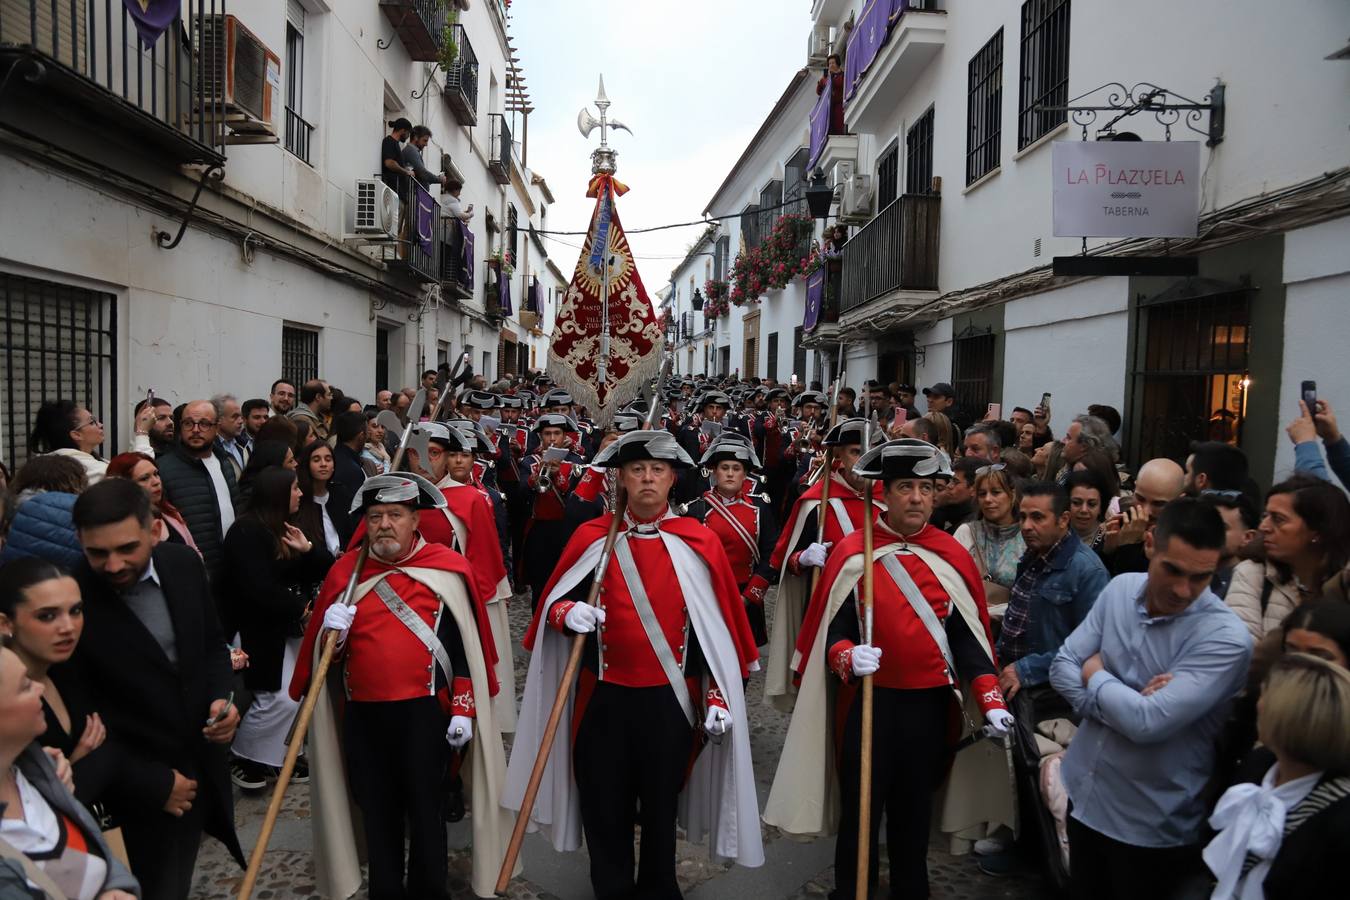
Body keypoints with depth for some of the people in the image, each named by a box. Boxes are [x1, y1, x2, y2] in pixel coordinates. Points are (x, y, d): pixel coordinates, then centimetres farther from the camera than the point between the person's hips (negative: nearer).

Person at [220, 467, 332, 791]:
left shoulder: (290, 527, 11)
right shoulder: (247, 531, -15)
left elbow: (326, 569, 7)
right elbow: (258, 588, -23)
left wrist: (308, 549, -12)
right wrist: (300, 607, -16)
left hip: (289, 626, 8)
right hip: (258, 630, -8)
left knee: (291, 696, 9)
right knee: (279, 698, -10)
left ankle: (272, 754, 25)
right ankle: (240, 755, 10)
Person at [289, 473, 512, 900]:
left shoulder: (448, 568, -5)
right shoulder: (344, 571, 4)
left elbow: (466, 646, -3)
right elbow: (325, 654, 10)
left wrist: (464, 709, -6)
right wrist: (332, 633, -12)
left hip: (424, 713, -3)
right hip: (362, 716, 3)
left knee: (424, 808, 10)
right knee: (376, 811, 16)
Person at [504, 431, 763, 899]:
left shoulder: (700, 543, -4)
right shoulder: (591, 537, -2)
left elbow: (720, 628, -2)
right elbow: (551, 603, 3)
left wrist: (719, 697, -6)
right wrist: (568, 613, -20)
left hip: (671, 700, 0)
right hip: (603, 698, 1)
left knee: (662, 805, 16)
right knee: (603, 808, 12)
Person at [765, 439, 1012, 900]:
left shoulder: (953, 556, -1)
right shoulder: (852, 552, -8)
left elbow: (969, 635, 0)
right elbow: (831, 628, -7)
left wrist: (990, 699, -9)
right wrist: (847, 656, -27)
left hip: (930, 704, 2)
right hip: (869, 702, -2)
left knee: (915, 809, 17)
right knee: (860, 809, 9)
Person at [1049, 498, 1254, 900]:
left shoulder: (1226, 637, -22)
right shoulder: (1120, 588, -5)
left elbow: (1148, 722, -29)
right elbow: (1062, 667, -2)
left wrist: (1095, 675, -12)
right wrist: (1123, 705, -19)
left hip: (1154, 829, -5)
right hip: (1084, 797, 5)